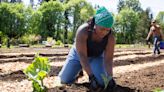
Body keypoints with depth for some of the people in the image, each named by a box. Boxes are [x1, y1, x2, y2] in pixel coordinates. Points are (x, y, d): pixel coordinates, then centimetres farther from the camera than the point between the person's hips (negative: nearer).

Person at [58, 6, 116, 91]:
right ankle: (80, 69, 24)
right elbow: (82, 56, -39)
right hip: (78, 55, -1)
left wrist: (110, 77, -43)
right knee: (65, 80, -7)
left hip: (96, 57, 1)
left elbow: (108, 59, -28)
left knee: (102, 82, -17)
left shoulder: (110, 37, -29)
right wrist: (91, 76, -47)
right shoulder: (82, 31, -37)